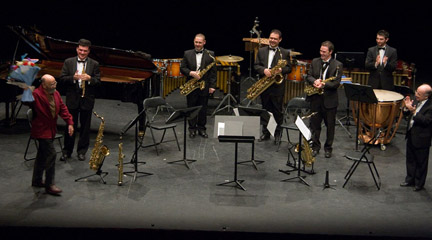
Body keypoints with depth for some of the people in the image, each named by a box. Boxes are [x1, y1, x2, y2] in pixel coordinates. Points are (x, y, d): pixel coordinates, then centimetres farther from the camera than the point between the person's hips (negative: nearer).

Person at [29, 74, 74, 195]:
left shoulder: (55, 93, 5)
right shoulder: (36, 95, -17)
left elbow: (62, 108, 8)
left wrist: (70, 122, 2)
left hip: (51, 129, 8)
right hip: (42, 130, -8)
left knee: (42, 156, 18)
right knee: (51, 154, -10)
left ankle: (37, 181, 32)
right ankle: (49, 185, -1)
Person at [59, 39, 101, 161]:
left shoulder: (94, 64, 3)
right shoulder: (68, 62, 3)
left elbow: (98, 81, -2)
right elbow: (62, 78, -3)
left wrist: (89, 79, -22)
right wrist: (73, 78, -20)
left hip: (87, 100, 0)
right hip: (72, 99, 0)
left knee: (85, 127, 8)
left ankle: (82, 151, 20)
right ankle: (67, 151, 18)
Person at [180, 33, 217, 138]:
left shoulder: (210, 54, 1)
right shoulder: (187, 54, 5)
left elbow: (213, 71, -1)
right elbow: (182, 68, 3)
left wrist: (212, 86, -7)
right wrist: (191, 73, -16)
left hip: (204, 87, -1)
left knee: (203, 109, 8)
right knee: (191, 108, 8)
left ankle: (201, 128, 21)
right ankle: (192, 129, 19)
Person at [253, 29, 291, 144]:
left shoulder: (285, 53, 2)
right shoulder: (261, 51, 9)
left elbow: (289, 68, -1)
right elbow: (256, 65, 4)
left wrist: (281, 70, -22)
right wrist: (264, 70, -16)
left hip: (277, 86, -3)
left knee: (278, 112, 2)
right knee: (265, 110, 12)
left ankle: (278, 134, 13)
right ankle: (265, 133, 23)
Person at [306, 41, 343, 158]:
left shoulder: (338, 65, -4)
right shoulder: (315, 62, 8)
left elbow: (336, 83, -10)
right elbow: (308, 76, 5)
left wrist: (324, 84, -25)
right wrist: (315, 81, -17)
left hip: (329, 99, -3)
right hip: (315, 98, 3)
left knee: (330, 125, 7)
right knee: (314, 124, 8)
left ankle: (328, 148, 20)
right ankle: (315, 146, 21)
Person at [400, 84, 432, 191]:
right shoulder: (416, 100, 2)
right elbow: (406, 114, 8)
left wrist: (413, 111, -33)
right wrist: (407, 107, -12)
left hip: (421, 139, -8)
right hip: (411, 135, 8)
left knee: (421, 162, 8)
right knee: (410, 160, 20)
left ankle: (419, 183, 22)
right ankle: (410, 180, 35)